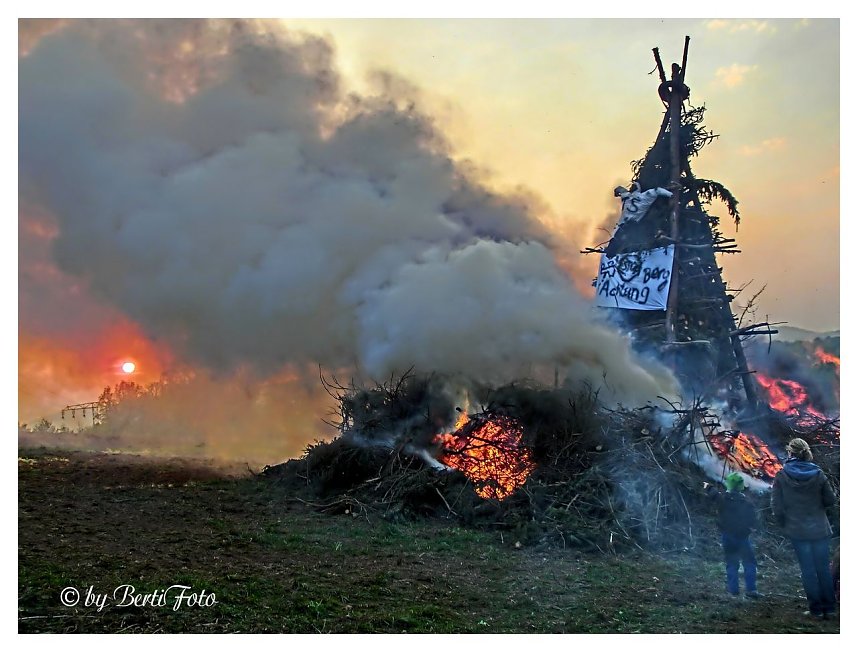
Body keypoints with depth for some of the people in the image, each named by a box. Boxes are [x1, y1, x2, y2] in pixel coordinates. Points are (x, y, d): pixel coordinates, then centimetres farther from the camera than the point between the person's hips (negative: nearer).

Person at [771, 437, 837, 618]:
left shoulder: (781, 476, -9)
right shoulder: (818, 473, -6)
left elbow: (777, 506, -7)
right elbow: (830, 500, 0)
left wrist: (784, 525, 8)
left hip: (798, 531, -1)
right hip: (820, 529, 1)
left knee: (808, 569, 7)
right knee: (824, 567, 12)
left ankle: (816, 609, 10)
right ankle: (829, 608, 17)